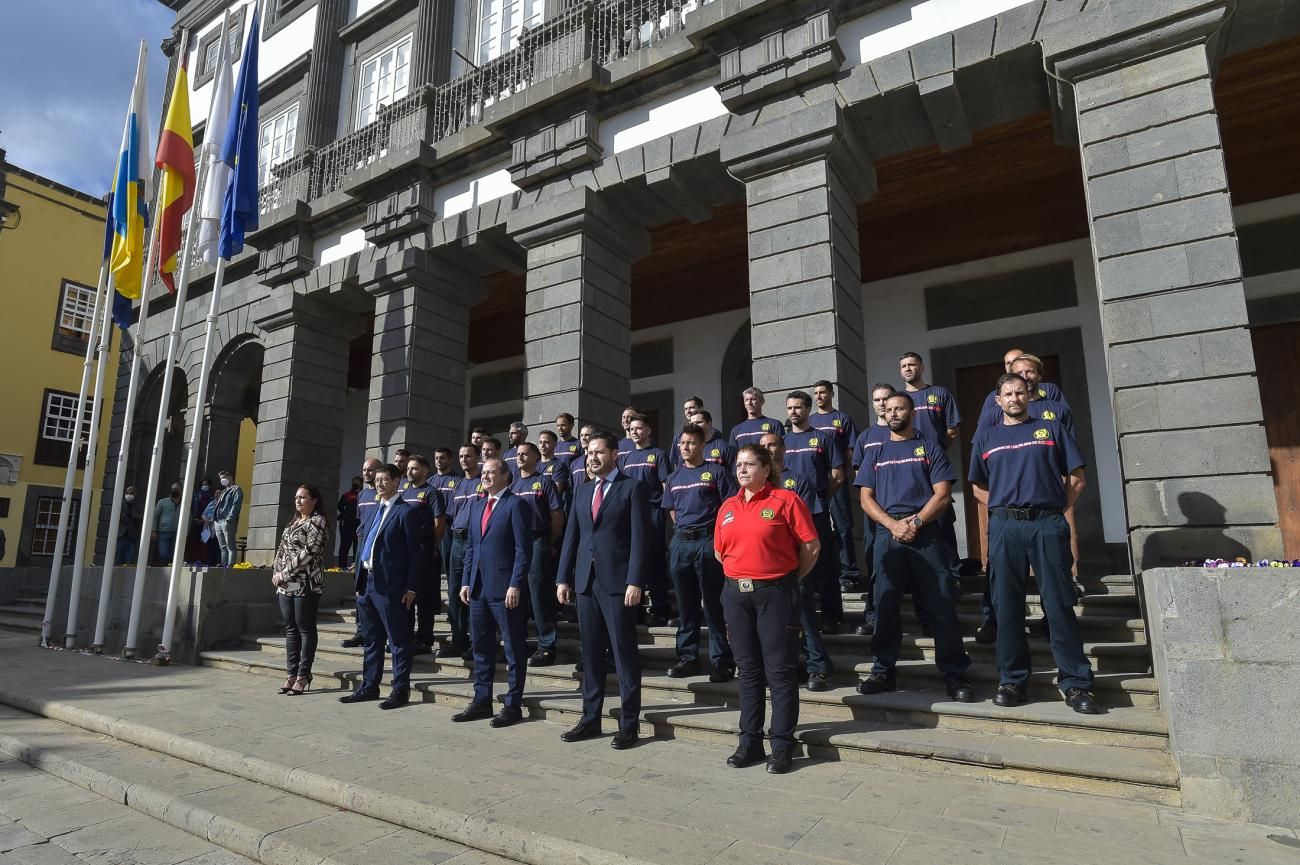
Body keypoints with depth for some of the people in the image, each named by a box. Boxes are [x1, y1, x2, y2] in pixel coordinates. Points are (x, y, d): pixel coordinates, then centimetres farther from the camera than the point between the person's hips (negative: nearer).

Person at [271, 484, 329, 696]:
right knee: (290, 628, 9)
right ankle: (292, 673, 16)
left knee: (305, 628, -2)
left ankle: (303, 676, 4)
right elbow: (282, 549, 18)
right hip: (286, 583, 8)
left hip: (306, 583, -8)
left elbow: (309, 552, -16)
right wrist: (276, 571, 2)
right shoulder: (294, 522, 19)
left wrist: (285, 573, -14)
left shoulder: (317, 521, -7)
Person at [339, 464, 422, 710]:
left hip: (390, 586, -8)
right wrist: (359, 580, 13)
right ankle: (369, 687, 26)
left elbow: (413, 553, -10)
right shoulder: (374, 511, 16)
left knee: (398, 641, 1)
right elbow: (364, 545, 19)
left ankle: (400, 690, 8)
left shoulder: (406, 512, -7)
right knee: (371, 640, 16)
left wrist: (411, 588, -13)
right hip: (367, 582, 8)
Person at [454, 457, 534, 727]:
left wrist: (516, 585, -17)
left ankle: (513, 705, 11)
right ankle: (481, 701, 26)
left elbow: (523, 549, -12)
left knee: (513, 649, 2)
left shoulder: (515, 504, -7)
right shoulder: (476, 505, 16)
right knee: (481, 647, 15)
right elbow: (470, 546, 18)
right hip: (478, 587, 8)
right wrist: (466, 581, 11)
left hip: (505, 588, -7)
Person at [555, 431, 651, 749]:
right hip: (585, 580, 6)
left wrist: (634, 581, -16)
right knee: (590, 652, 12)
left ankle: (629, 723, 10)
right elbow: (571, 536, 14)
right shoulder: (582, 491, 16)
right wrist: (563, 578, 8)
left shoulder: (632, 488, -2)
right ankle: (590, 719, 22)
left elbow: (639, 538, -9)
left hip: (617, 581, -6)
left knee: (625, 652, 1)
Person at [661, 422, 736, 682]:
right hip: (680, 543, 5)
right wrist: (683, 530, 13)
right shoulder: (674, 478, 15)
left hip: (708, 542, -5)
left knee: (714, 604, -3)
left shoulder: (715, 472, 0)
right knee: (685, 604, 11)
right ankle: (687, 657, 20)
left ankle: (722, 660, 5)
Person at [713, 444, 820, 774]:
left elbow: (811, 546, -6)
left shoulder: (785, 499, -6)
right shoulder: (728, 507, 11)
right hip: (736, 594, 5)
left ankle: (782, 746, 12)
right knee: (748, 670, 13)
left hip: (775, 592, -5)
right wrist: (741, 574, 14)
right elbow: (720, 552, 20)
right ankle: (750, 742, 23)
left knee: (780, 670, 0)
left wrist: (791, 578, 2)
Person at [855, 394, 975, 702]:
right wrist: (893, 525, -9)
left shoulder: (929, 449, 9)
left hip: (926, 534, -2)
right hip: (887, 536, 2)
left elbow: (942, 494, 0)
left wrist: (916, 522, -14)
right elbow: (866, 498, 7)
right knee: (885, 605, 6)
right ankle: (883, 671, 16)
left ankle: (954, 674, 7)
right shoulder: (876, 454, 16)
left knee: (942, 605, -2)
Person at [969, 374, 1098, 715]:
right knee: (1007, 606, 4)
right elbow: (979, 488, 16)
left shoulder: (1050, 429, 12)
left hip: (1048, 524, -1)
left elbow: (1076, 479, 9)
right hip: (1004, 526, 2)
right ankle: (1012, 680, 13)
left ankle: (1075, 683, 6)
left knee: (1060, 604, -1)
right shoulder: (986, 437, 15)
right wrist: (1005, 509, 5)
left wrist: (1054, 510, 3)